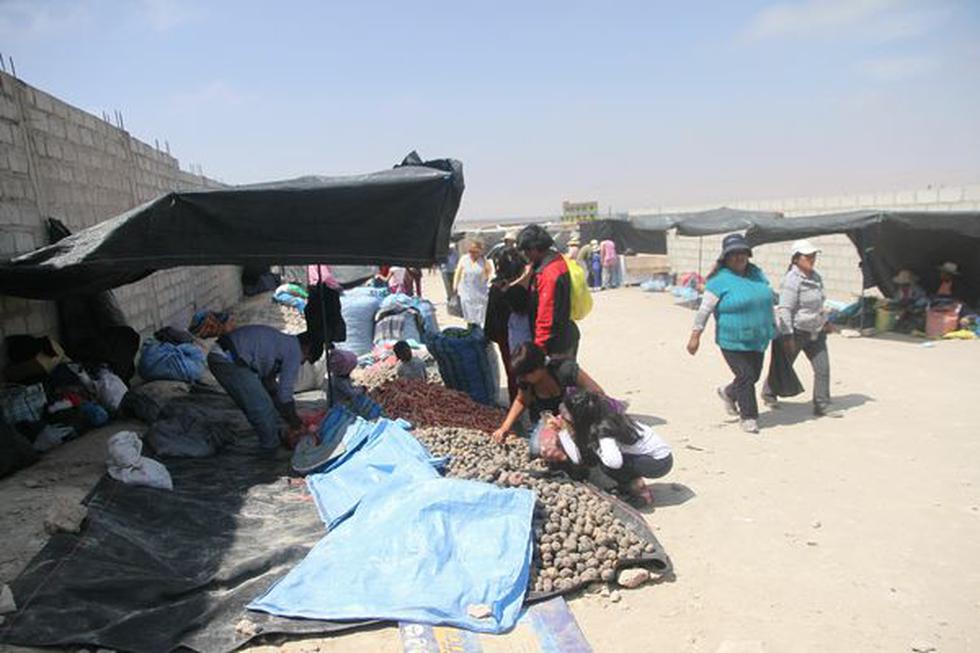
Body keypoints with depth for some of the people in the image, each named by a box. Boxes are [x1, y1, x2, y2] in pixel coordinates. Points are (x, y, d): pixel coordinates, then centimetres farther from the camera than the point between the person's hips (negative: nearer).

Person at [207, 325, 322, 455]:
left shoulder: (281, 342, 25)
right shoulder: (294, 350, -3)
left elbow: (270, 385, 31)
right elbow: (285, 392, -3)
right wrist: (295, 423, 11)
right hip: (230, 360, -10)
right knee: (262, 407, 0)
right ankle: (270, 449, 14)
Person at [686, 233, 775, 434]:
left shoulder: (757, 274, 8)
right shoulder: (720, 280, -13)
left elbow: (767, 300, 21)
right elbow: (704, 310, -12)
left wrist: (771, 327, 24)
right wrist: (695, 335, -14)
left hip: (758, 340, 7)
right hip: (733, 342, -7)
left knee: (753, 376, 14)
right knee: (745, 376, -8)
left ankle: (728, 393, 43)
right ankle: (749, 417, 9)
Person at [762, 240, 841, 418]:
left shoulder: (815, 276, 7)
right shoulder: (792, 280, -20)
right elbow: (784, 309, -24)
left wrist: (825, 321, 25)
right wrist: (787, 336, -27)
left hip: (815, 332, 7)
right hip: (796, 331, -7)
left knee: (823, 368, 0)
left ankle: (822, 406, 7)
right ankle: (768, 394, 35)